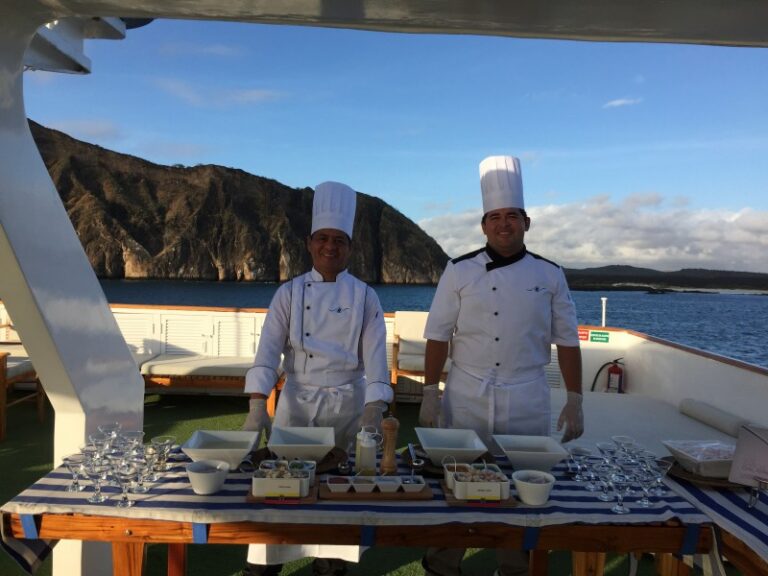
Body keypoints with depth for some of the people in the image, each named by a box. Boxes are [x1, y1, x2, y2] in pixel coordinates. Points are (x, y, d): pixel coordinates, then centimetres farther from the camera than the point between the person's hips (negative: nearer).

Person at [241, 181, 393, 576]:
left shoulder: (364, 297, -2)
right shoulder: (289, 293, -1)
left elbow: (374, 359, -7)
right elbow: (268, 351, -10)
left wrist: (374, 412, -20)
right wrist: (257, 407, -22)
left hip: (348, 405, 0)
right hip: (297, 401, 0)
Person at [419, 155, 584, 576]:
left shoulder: (549, 275, 3)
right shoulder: (460, 271, -1)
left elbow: (566, 342, 6)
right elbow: (438, 337, 0)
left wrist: (575, 402, 4)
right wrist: (430, 394, -4)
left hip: (528, 400, 1)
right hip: (466, 397, -1)